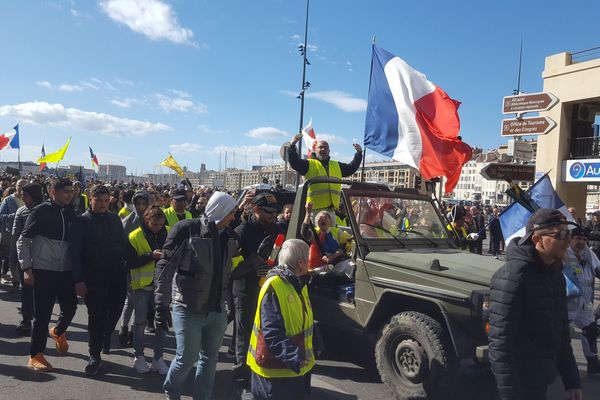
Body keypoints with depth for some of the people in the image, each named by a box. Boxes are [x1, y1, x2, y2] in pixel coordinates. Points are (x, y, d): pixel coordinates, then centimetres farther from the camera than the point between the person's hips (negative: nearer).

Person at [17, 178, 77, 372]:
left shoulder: (71, 213, 6)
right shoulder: (41, 212, -8)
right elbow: (23, 241, -5)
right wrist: (27, 268, -11)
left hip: (66, 270, 5)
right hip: (43, 270, -4)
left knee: (70, 306, 9)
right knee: (42, 315, 1)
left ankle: (58, 331, 42)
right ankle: (35, 356, 17)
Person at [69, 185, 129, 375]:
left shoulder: (115, 219, 11)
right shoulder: (82, 221, -3)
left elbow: (124, 244, 15)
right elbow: (74, 252, -7)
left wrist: (124, 268, 6)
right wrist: (79, 280, -13)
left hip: (117, 275, 4)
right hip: (94, 277, -4)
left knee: (115, 310, 13)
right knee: (96, 315, -2)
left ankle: (106, 335, 43)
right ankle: (95, 355, 13)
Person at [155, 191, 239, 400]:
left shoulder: (230, 236, 3)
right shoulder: (186, 230, -14)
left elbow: (232, 269, 15)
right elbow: (165, 267, -12)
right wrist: (162, 303, -14)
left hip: (217, 310, 5)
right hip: (188, 309, -5)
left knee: (209, 357, 13)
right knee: (187, 357, 4)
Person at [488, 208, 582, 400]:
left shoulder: (555, 273, 6)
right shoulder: (512, 276, -22)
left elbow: (561, 331, 15)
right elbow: (500, 343, -25)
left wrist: (572, 380, 13)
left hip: (542, 378, 8)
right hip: (521, 382, -8)